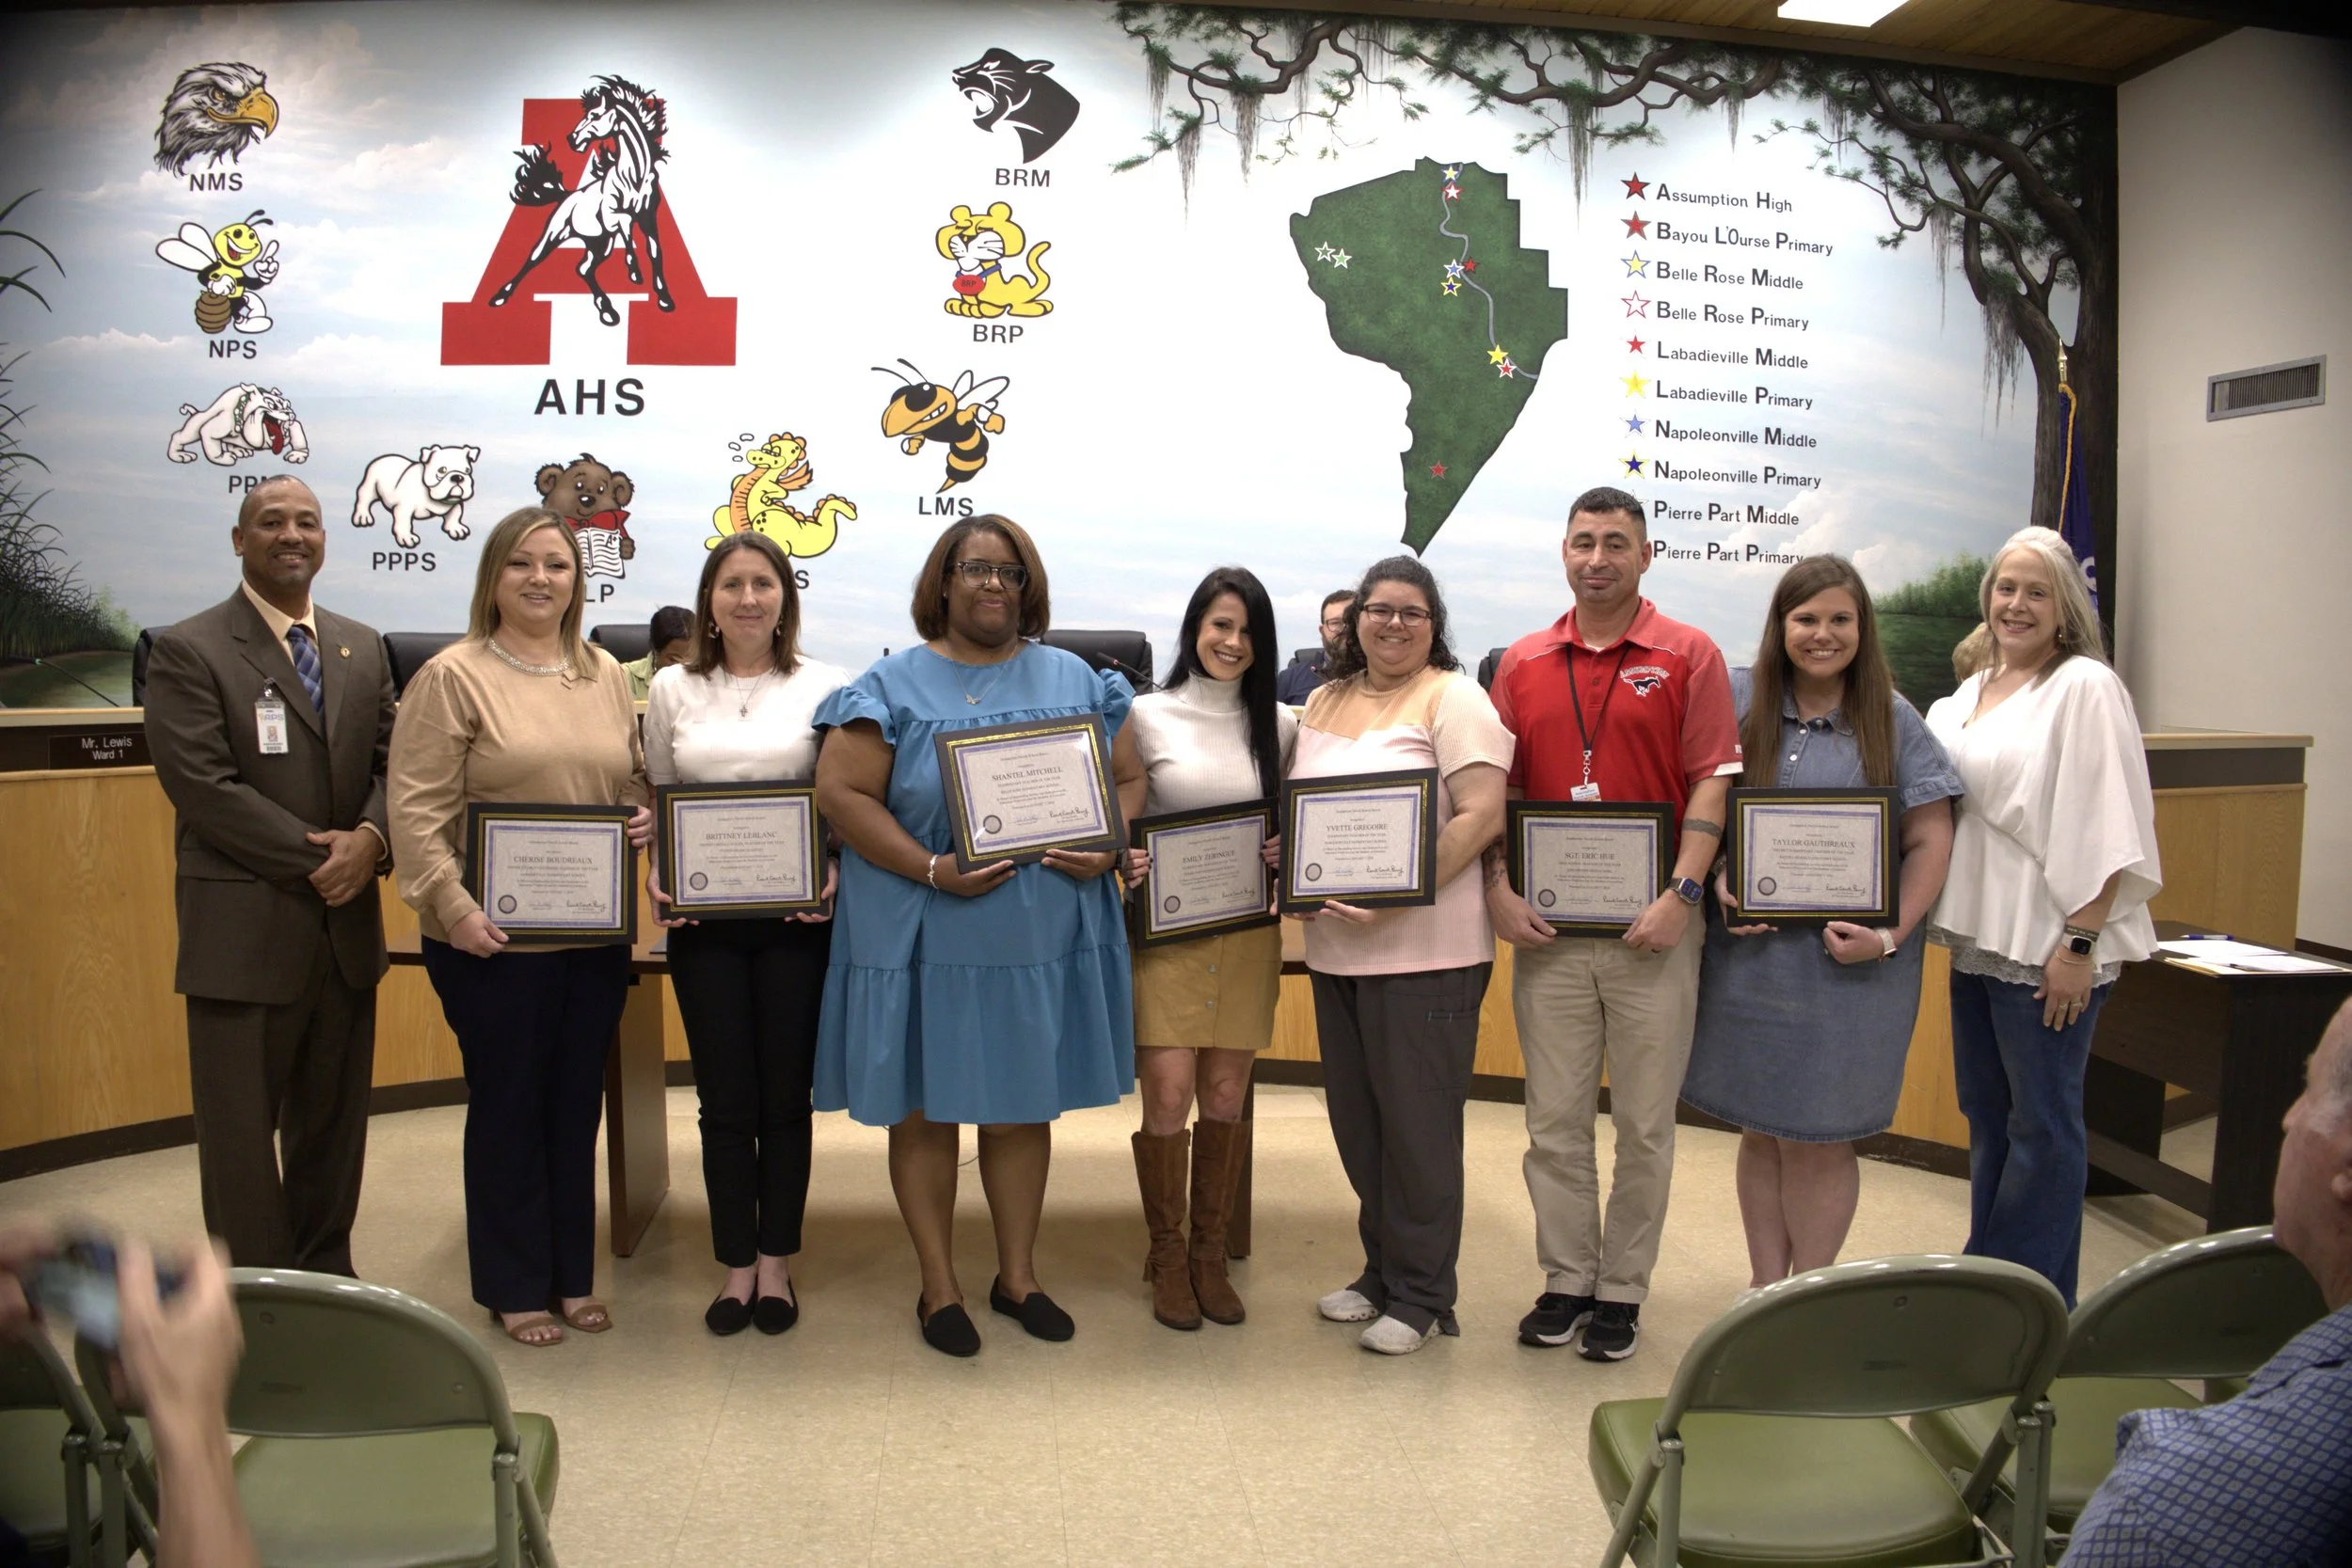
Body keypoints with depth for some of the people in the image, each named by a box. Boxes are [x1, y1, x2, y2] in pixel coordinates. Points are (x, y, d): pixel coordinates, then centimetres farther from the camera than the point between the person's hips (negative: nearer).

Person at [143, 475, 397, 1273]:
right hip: (243, 931, -5)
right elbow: (202, 786, -13)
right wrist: (315, 859, -15)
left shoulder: (363, 647, 12)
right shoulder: (187, 651, -4)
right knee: (242, 1136, 5)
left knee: (334, 1127, 14)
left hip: (347, 928, 5)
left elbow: (391, 763, 8)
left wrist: (370, 838, -12)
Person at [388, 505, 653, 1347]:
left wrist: (645, 815, -3)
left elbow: (635, 776, 19)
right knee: (507, 1105, 7)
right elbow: (416, 810, -10)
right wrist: (454, 908, -18)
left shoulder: (605, 673, 10)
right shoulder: (452, 677, -6)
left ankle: (573, 1277, 27)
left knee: (577, 1104, 13)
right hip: (493, 938, -4)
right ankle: (515, 1288, 22)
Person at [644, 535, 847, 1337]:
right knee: (725, 1099, 7)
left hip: (796, 916, -1)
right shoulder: (672, 689, 8)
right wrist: (655, 874, -5)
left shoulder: (825, 687, 1)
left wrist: (833, 872, -13)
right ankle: (737, 1264, 21)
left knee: (785, 1096, 7)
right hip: (702, 917, 2)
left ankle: (776, 1263, 21)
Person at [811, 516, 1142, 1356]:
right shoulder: (893, 686, -1)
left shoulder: (1075, 682, 9)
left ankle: (1018, 1276, 29)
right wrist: (933, 870, -18)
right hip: (926, 938, -2)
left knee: (1025, 1106, 13)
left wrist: (1107, 847, -8)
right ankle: (939, 1287, 22)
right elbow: (841, 792, -9)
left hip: (1044, 937, 3)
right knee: (926, 1109, 6)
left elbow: (1128, 780, 12)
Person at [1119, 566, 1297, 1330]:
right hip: (1167, 929, -2)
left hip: (1247, 932, 2)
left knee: (1225, 1097, 6)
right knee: (1169, 1095, -7)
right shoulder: (1149, 715, 1)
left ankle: (1210, 1254, 22)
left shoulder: (1280, 724, 8)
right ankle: (1167, 1258, 13)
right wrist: (1126, 859, -18)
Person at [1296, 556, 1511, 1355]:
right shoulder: (1323, 702, 15)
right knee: (1356, 1123, 14)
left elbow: (1481, 817, -15)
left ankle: (1421, 1296, 15)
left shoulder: (1453, 697, -6)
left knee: (1417, 1126, 1)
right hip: (1335, 950, 7)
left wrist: (1393, 899, -22)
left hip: (1424, 950, -7)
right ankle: (1382, 1269, 30)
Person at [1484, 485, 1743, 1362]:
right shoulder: (1522, 663, 9)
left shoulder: (1688, 656, 0)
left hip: (1650, 929, -2)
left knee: (1644, 1121, 7)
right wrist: (1498, 889, -3)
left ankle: (1623, 1290, 20)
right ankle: (1567, 1279, 22)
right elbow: (1496, 788, 9)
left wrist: (1682, 895, -14)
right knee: (1555, 1118, 9)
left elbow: (1710, 783, -5)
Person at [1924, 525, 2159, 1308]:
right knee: (1985, 1115, 16)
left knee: (2042, 1124, 1)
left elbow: (2104, 832, -15)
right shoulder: (1970, 693, 14)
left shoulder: (2086, 689, -10)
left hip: (2046, 946, -8)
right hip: (1978, 936, 8)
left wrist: (2079, 945, -19)